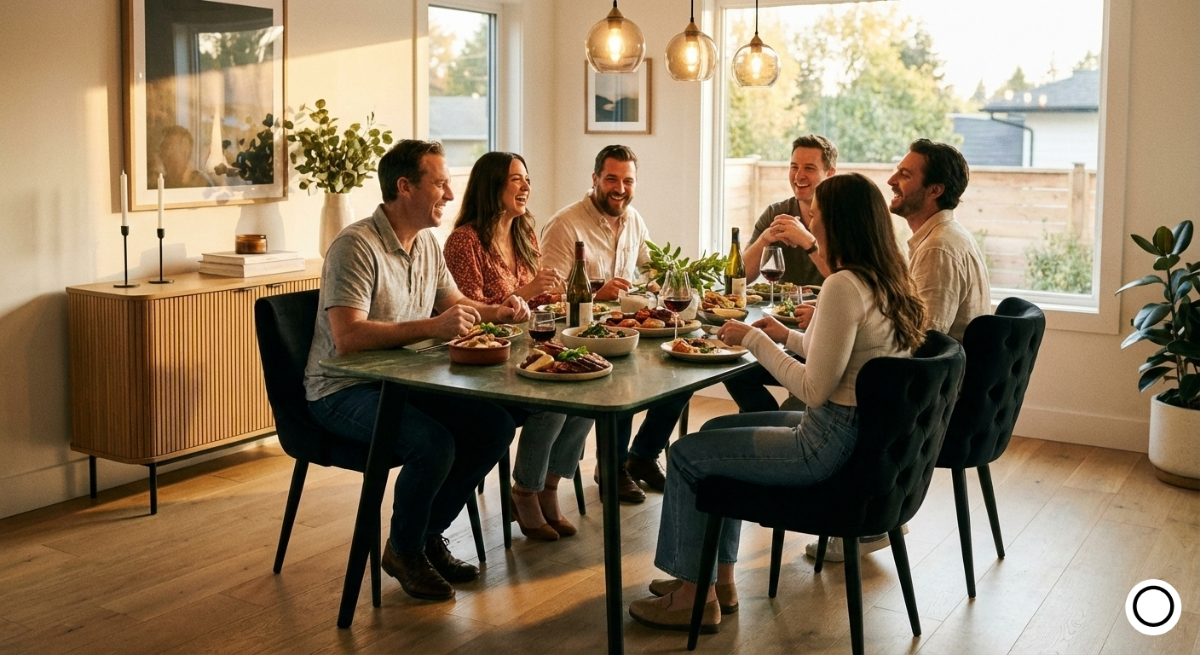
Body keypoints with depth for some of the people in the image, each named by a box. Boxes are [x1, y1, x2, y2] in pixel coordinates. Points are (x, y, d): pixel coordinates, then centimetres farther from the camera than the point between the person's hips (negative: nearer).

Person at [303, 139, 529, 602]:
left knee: (496, 425, -7)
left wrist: (494, 312, 1)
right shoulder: (357, 246, -20)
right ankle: (404, 551, -1)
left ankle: (429, 534, 11)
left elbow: (453, 303, 22)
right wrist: (432, 327, -36)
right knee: (434, 443, -30)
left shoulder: (427, 243, 8)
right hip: (343, 391, -8)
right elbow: (348, 338, -30)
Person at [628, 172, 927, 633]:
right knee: (715, 431, 22)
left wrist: (754, 340, -13)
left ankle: (694, 595, 17)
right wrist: (790, 337, 14)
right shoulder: (890, 283, 6)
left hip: (832, 444, -10)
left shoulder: (844, 287, -23)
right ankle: (720, 580, 28)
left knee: (686, 455, 2)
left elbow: (814, 389, -23)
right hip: (862, 429, 10)